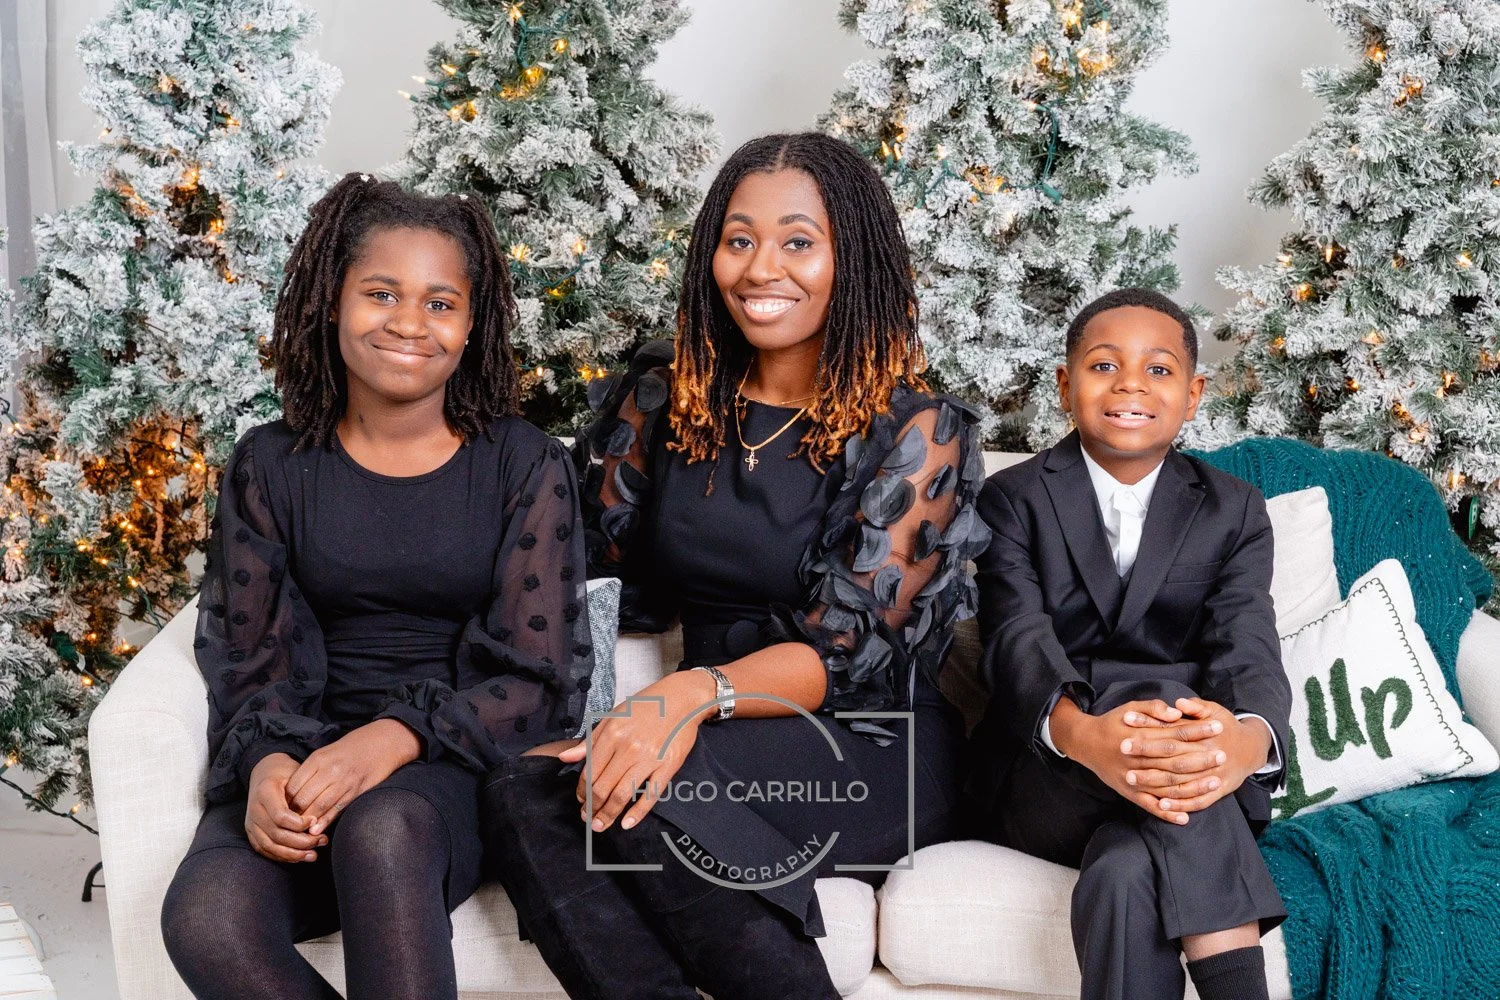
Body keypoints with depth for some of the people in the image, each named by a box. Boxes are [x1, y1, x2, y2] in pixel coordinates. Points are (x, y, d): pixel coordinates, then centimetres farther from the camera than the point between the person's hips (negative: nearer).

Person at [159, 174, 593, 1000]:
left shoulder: (525, 467, 4)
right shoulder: (271, 466, 10)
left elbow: (540, 681, -2)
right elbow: (247, 663, 8)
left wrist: (395, 738, -20)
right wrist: (264, 764, -16)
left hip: (455, 767, -2)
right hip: (305, 764, 2)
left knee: (380, 827, -38)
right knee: (205, 918, -29)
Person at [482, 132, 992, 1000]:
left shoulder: (918, 433, -5)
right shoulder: (664, 398, 8)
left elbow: (846, 649, -14)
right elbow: (602, 588, 11)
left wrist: (698, 694, -32)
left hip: (870, 750, -4)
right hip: (715, 738, 4)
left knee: (641, 796, -33)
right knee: (523, 793, -26)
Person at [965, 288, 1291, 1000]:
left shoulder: (1233, 510, 11)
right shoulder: (1013, 499, 5)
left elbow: (1247, 647, -7)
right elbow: (1017, 641, -13)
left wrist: (1250, 737, -35)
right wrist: (1080, 733, -39)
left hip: (1203, 783, 1)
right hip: (1044, 775, -1)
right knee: (1164, 694, -35)